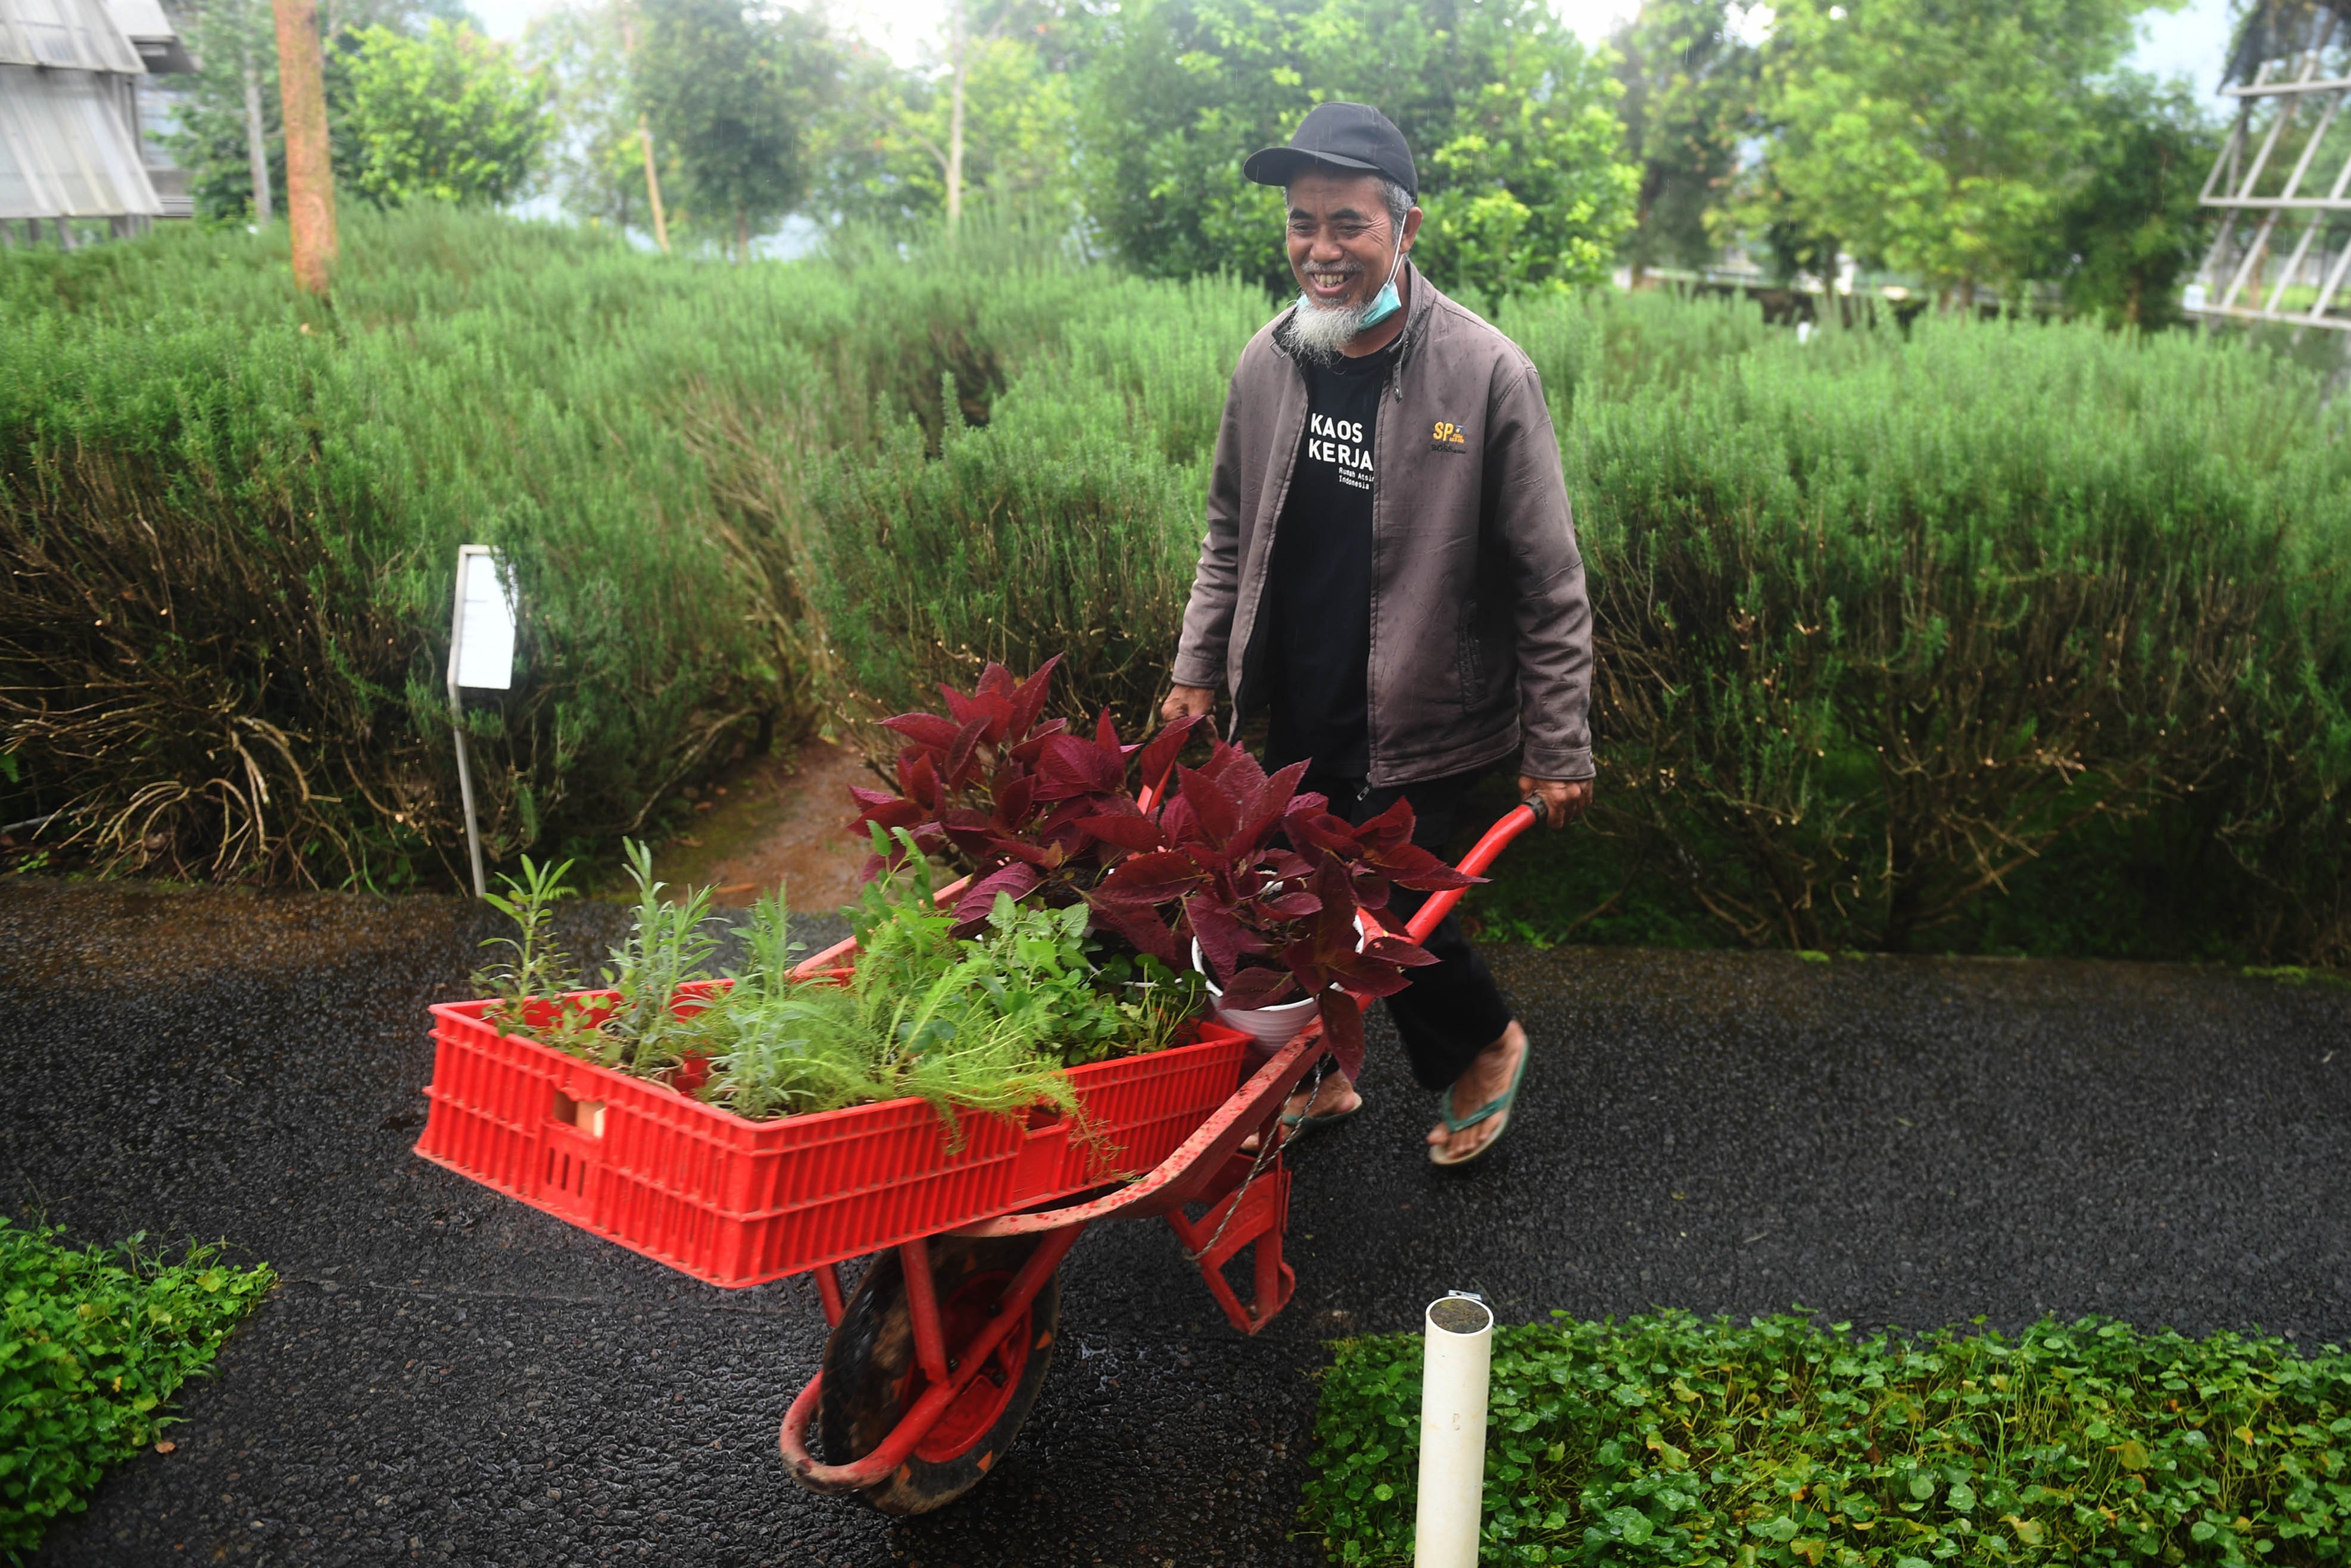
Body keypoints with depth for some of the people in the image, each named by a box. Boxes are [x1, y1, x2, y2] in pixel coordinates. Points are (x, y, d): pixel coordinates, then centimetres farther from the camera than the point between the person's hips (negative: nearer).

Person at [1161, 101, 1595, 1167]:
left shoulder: (1485, 373, -14)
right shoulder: (1266, 363, 0)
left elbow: (1549, 583, -10)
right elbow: (1228, 535, 13)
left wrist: (1558, 750, -9)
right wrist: (1197, 670, 9)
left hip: (1419, 728, -5)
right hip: (1291, 719, 5)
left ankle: (1488, 1047, 32)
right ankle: (1316, 1078, 40)